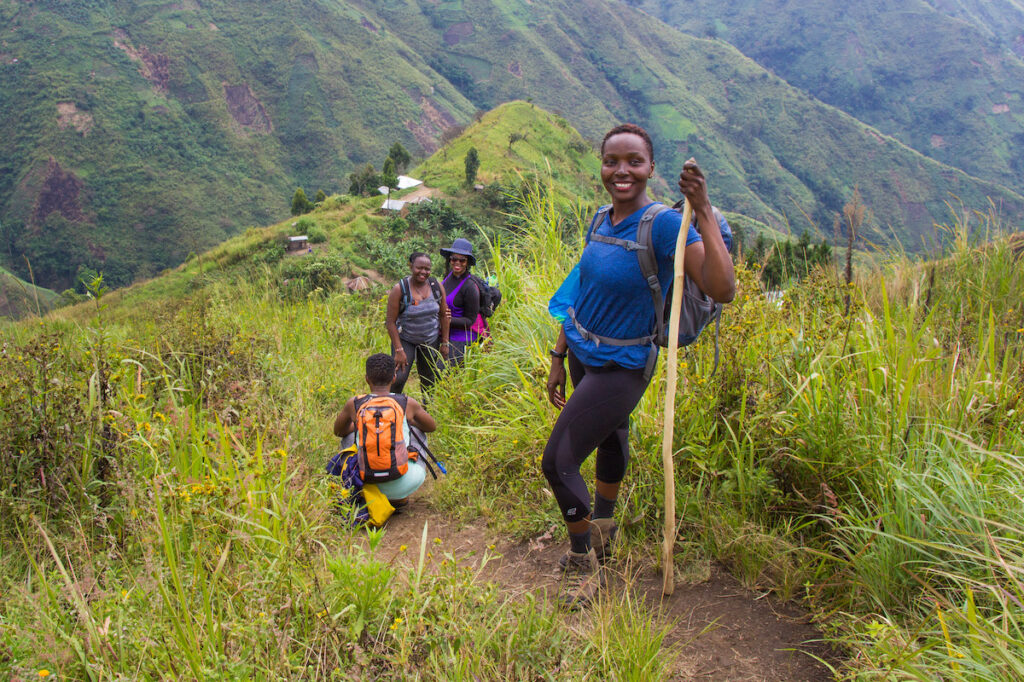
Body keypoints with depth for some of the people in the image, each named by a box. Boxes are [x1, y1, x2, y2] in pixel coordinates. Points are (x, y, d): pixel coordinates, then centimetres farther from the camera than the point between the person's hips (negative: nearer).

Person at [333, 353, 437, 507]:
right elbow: (432, 426, 21)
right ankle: (400, 496, 23)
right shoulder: (408, 403, 0)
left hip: (367, 480, 1)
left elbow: (337, 431, 23)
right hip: (404, 485, -1)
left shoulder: (354, 404, 2)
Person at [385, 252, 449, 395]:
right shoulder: (399, 289, -17)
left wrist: (445, 343, 4)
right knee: (399, 378, -17)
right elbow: (391, 322, -15)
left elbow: (443, 315, 4)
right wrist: (398, 350, -18)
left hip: (431, 340, 4)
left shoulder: (437, 286, -6)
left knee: (429, 380, 12)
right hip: (405, 340, -3)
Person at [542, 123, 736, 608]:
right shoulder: (602, 222, 0)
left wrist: (704, 213, -39)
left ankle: (585, 565, 16)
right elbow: (581, 295, 9)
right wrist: (558, 358, 11)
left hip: (620, 368, -7)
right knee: (609, 439, 26)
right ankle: (601, 533, 47)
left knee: (558, 463, -6)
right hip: (582, 354, 7)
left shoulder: (664, 225, -23)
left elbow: (722, 290, -34)